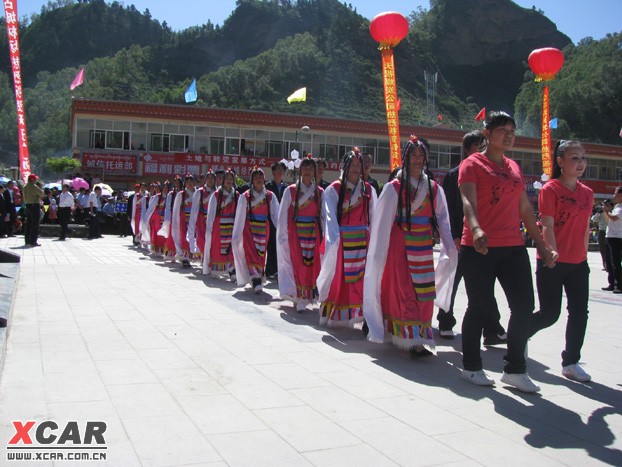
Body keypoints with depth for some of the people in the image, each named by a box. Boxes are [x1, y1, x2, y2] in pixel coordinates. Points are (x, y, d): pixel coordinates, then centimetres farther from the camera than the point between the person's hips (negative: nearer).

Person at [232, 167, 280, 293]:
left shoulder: (270, 196, 3)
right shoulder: (245, 196, -2)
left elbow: (276, 215, -3)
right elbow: (239, 217, -3)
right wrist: (236, 236, -5)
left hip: (263, 230, 2)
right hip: (249, 229, -2)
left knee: (261, 255, 7)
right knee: (251, 253, -14)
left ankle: (257, 279, 21)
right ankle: (256, 280, -20)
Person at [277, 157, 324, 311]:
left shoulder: (320, 193, 7)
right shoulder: (291, 191, 0)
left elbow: (323, 216, 7)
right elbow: (283, 215, 0)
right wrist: (283, 236, -5)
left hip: (313, 234, 2)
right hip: (295, 233, -2)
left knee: (312, 265, 2)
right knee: (297, 264, -6)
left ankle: (308, 296, 15)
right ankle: (298, 298, -1)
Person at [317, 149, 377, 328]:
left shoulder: (368, 190, 9)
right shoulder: (333, 189, -1)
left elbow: (374, 217, 6)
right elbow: (330, 215, -12)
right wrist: (334, 238, -24)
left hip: (362, 240, 3)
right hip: (339, 239, -3)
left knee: (359, 277, 4)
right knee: (337, 277, 0)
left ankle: (354, 315, 12)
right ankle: (333, 316, 12)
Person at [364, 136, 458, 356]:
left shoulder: (434, 188, 7)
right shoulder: (394, 187, -3)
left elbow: (443, 220, 3)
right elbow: (383, 222, -5)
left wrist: (451, 248, -7)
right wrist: (379, 252, -9)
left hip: (424, 246, 4)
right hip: (401, 244, -4)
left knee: (424, 292, 4)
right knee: (405, 289, -7)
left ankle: (420, 337, 14)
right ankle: (413, 339, -5)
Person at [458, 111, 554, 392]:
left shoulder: (514, 168, 18)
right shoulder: (472, 164, -2)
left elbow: (525, 208, 21)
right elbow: (468, 201, -18)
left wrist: (540, 244, 19)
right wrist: (476, 229, -37)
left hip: (513, 247, 6)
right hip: (480, 248, -6)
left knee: (524, 305, 2)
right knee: (481, 307, 1)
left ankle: (515, 370, 15)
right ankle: (471, 367, 18)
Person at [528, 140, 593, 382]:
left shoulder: (587, 193, 10)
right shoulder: (550, 189, -9)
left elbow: (585, 228, 16)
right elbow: (547, 226, -16)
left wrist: (583, 254, 14)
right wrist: (552, 252, -29)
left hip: (578, 263, 6)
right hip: (552, 262, -6)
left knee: (580, 312, 4)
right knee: (550, 313, -1)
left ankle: (571, 363, 16)